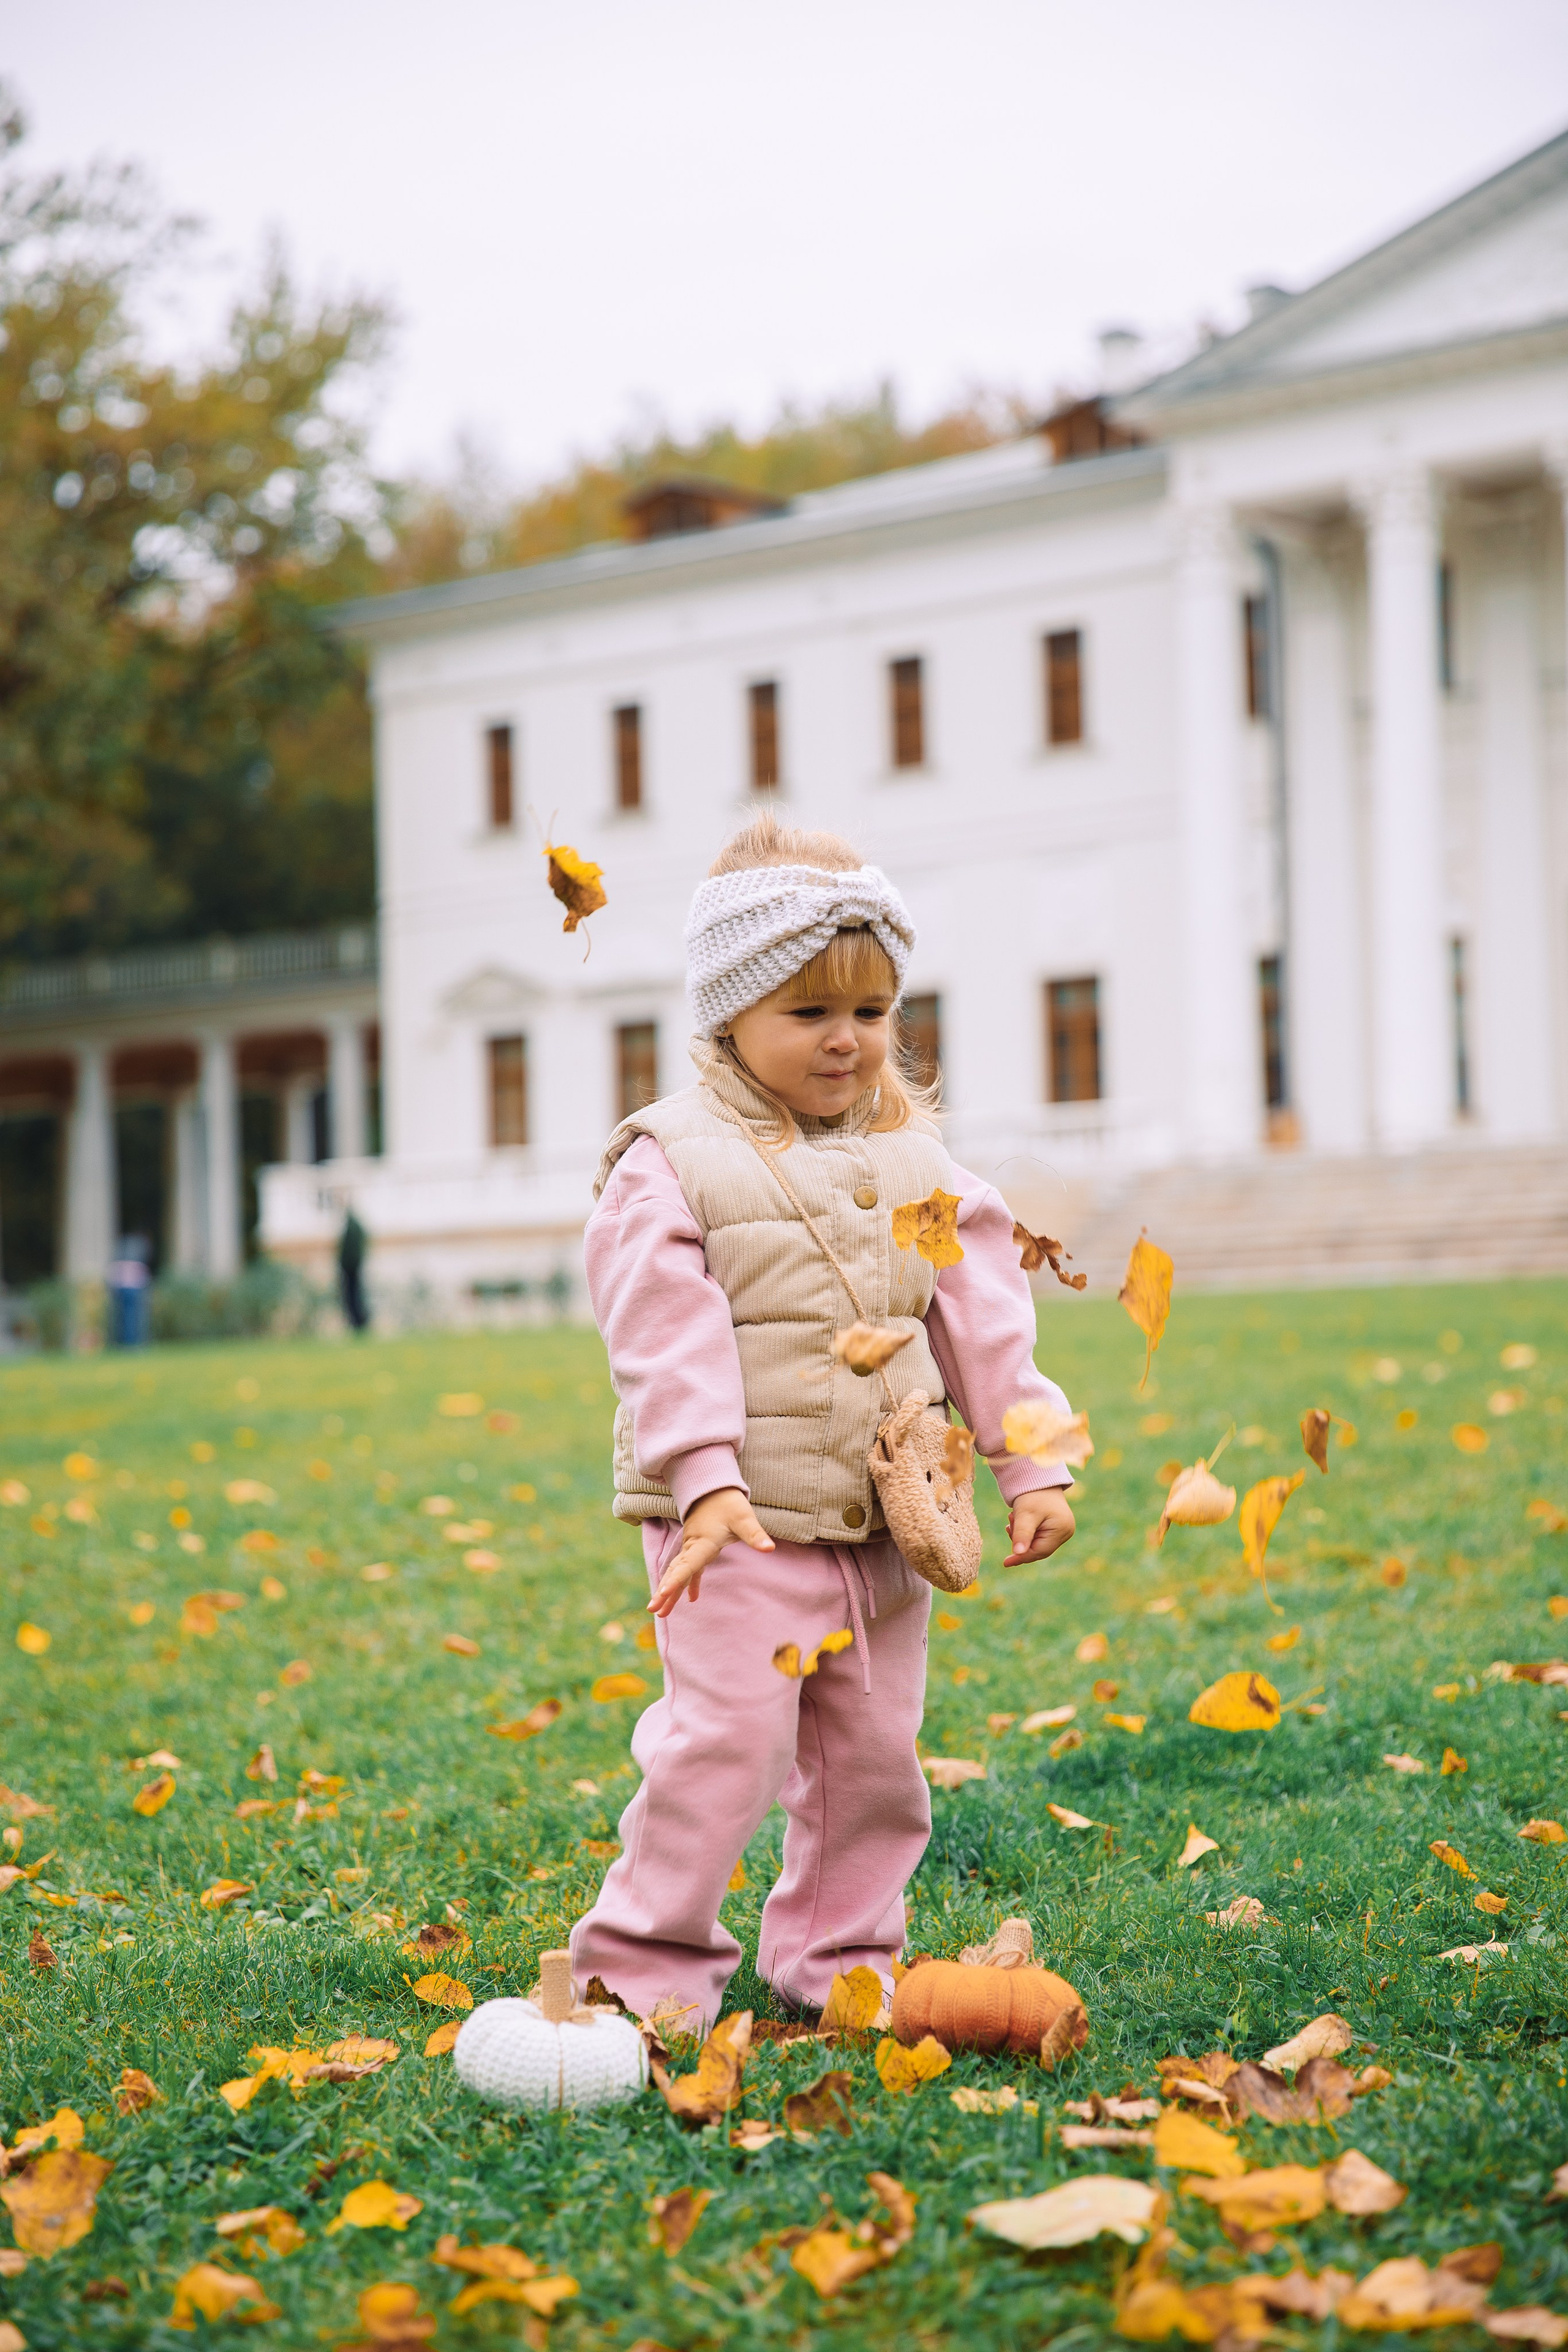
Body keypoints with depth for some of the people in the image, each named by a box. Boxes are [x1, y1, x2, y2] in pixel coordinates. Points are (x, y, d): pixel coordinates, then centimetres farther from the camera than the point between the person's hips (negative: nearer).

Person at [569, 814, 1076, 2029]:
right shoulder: (672, 1162, -6)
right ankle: (647, 1963, 5)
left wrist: (1033, 1464, 4)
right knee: (726, 1739, -10)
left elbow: (985, 1316, 9)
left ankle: (837, 1953, 26)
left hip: (886, 1526, 5)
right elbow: (670, 1336, -14)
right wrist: (708, 1482, -23)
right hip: (741, 1525, -5)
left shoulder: (913, 1161, 10)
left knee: (874, 1751, 11)